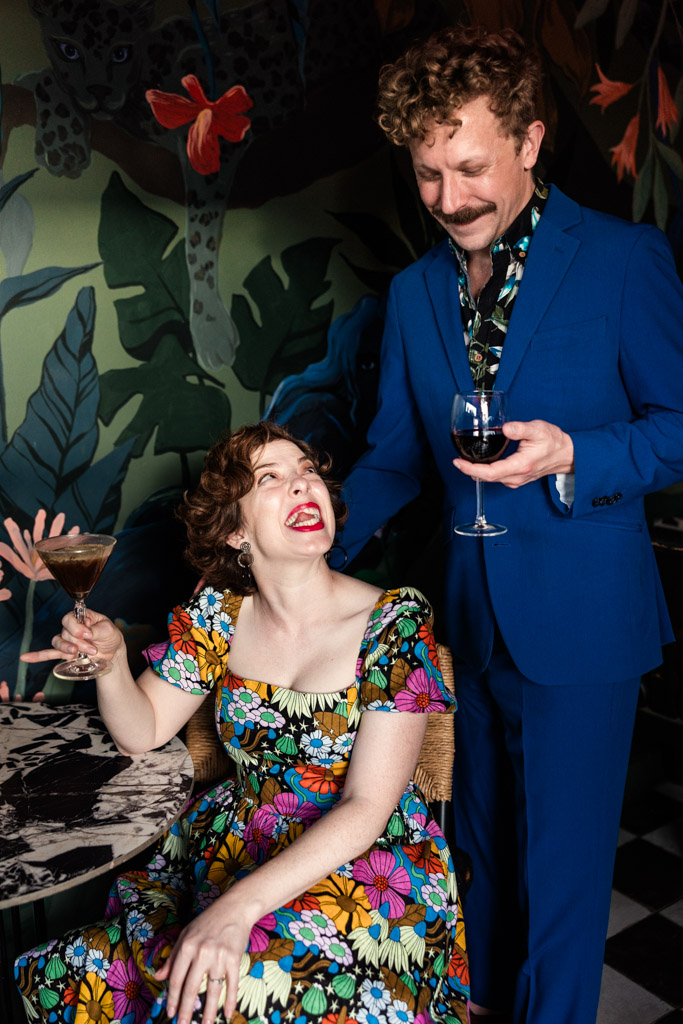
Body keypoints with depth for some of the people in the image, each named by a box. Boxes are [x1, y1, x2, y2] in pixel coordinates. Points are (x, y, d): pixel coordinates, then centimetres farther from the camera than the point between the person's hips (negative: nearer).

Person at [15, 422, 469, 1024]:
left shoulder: (395, 622, -15)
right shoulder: (216, 616, -2)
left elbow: (367, 807, -18)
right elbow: (142, 733, 7)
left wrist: (239, 906, -30)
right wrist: (110, 659, -14)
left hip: (367, 861, -3)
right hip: (231, 850, 4)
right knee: (70, 975, -14)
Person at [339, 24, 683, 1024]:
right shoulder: (415, 291, 7)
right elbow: (395, 455, 11)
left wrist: (572, 456, -25)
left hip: (580, 615, -5)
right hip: (470, 609, 6)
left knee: (562, 855, 6)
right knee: (481, 830, 23)